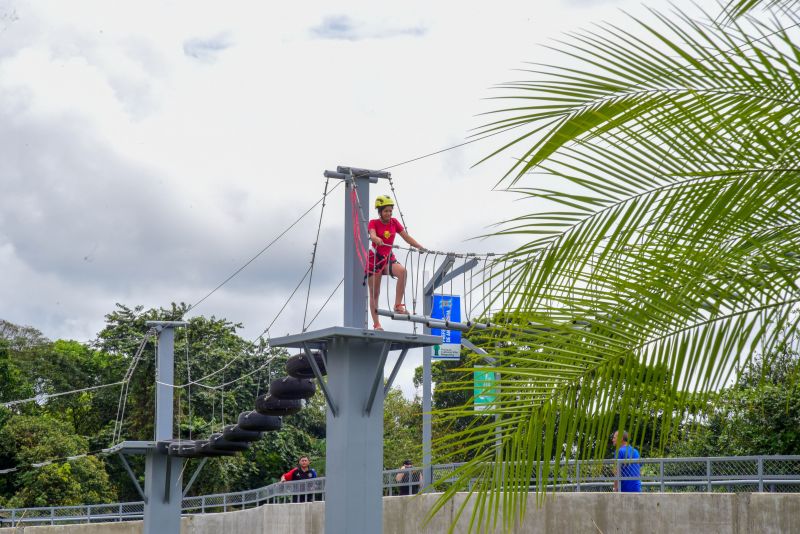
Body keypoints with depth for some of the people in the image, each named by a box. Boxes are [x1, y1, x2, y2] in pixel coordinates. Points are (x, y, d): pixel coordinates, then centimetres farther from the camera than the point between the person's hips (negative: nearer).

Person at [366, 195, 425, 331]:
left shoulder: (394, 222, 7)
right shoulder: (374, 223, -5)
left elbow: (406, 237, 2)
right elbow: (372, 235, -26)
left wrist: (421, 247, -12)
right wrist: (377, 239, -50)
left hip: (389, 258, 3)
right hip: (374, 259, -3)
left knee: (402, 271, -30)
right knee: (374, 293, -2)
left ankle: (398, 305, -26)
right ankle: (376, 324, 6)